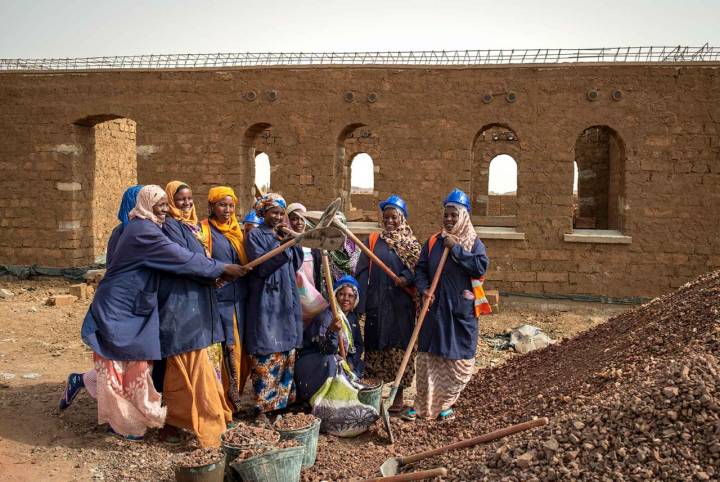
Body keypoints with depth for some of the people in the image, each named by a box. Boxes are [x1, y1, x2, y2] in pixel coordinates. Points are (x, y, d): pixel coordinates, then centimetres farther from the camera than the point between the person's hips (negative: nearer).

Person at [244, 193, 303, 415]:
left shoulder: (285, 233, 16)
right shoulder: (255, 235, -3)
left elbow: (296, 263, 9)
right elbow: (261, 266, -15)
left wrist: (293, 240, -5)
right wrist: (282, 244, -23)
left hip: (287, 299, 7)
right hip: (266, 301, -6)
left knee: (287, 351, 8)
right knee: (267, 355, -8)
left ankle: (284, 398, 18)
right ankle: (265, 403, -1)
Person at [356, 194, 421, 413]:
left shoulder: (412, 244, 7)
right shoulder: (373, 240, 6)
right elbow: (362, 272, 0)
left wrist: (407, 278, -20)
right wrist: (361, 302, -8)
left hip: (401, 305, 0)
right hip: (376, 304, 0)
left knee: (400, 348, 2)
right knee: (375, 347, 4)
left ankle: (399, 396, 13)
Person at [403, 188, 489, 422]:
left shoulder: (474, 243, 0)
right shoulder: (433, 242, 8)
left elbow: (481, 267, -16)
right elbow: (421, 269, 8)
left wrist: (456, 248, -16)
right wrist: (424, 288, -11)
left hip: (462, 311, -2)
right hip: (435, 309, 2)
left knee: (458, 360, 4)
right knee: (428, 357, 4)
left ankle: (444, 404, 21)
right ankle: (423, 405, 15)